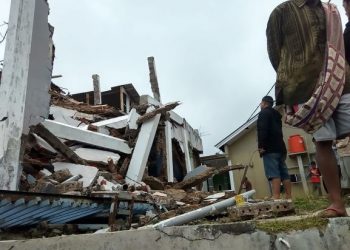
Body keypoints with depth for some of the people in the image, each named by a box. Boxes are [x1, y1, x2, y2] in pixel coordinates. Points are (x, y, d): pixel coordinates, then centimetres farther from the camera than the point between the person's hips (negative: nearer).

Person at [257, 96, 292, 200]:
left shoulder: (264, 113, 1)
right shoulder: (276, 114, 27)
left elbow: (262, 130, -15)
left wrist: (261, 146, -18)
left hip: (270, 148, -9)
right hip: (280, 147, 9)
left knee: (273, 174, -16)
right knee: (284, 173, 5)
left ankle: (276, 198, -22)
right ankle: (289, 198, 4)